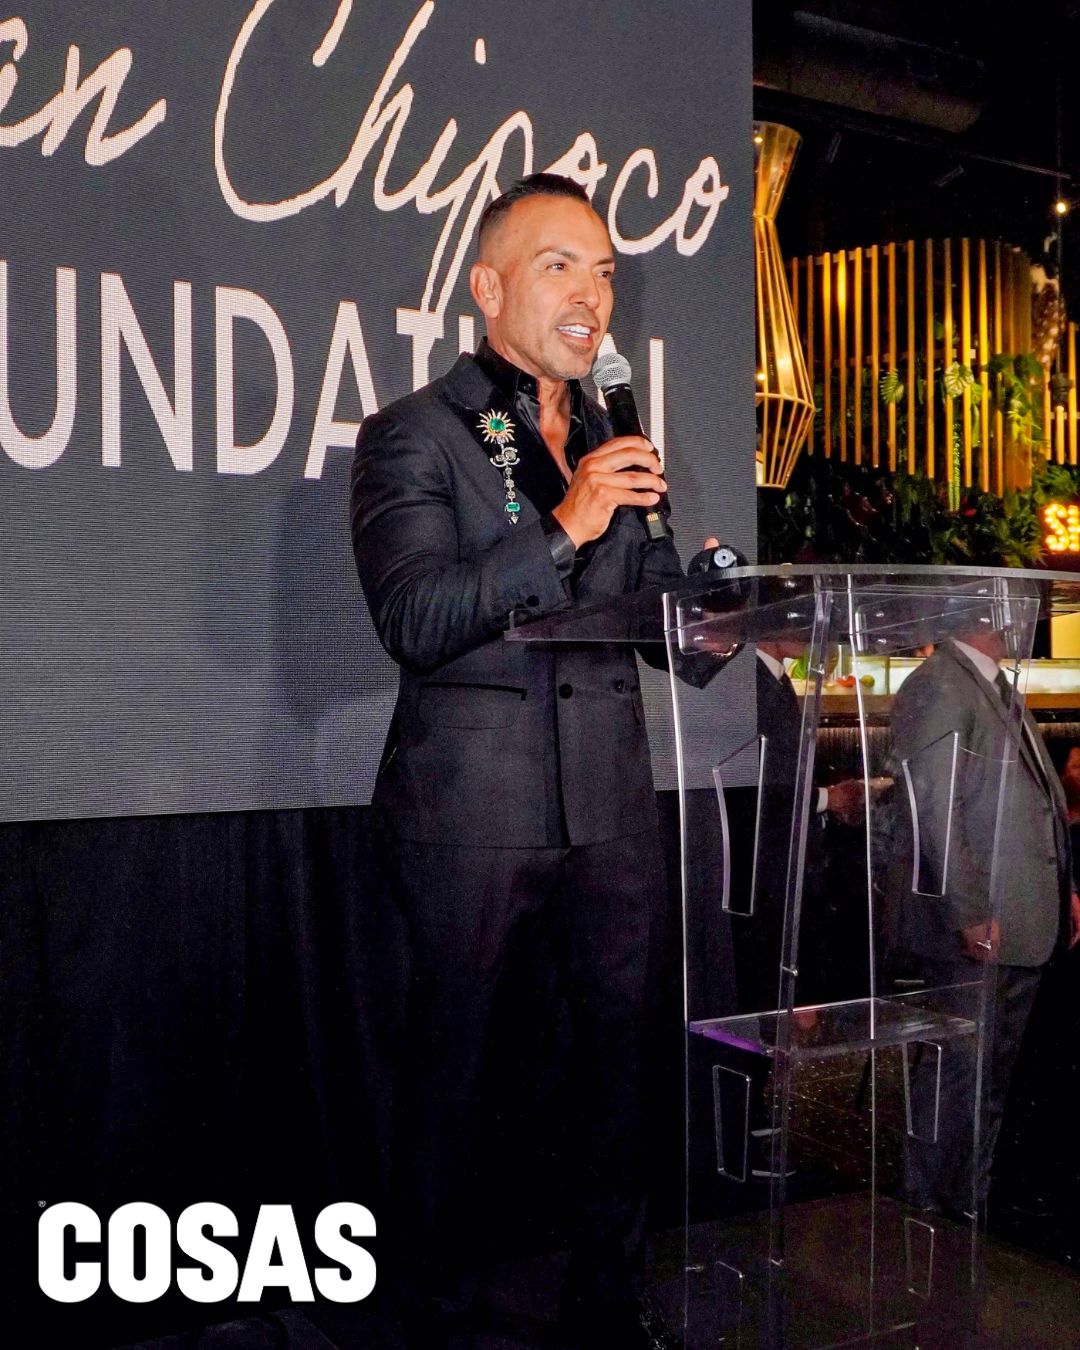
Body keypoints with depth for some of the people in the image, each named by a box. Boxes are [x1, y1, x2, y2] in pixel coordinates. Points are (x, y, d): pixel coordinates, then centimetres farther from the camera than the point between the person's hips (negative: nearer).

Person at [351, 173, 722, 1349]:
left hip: (610, 799, 5)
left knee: (619, 1044, 10)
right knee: (450, 1055, 6)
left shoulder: (621, 446, 16)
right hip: (469, 801, -4)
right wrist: (562, 528, -20)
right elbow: (411, 619, -13)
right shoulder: (411, 436, -1)